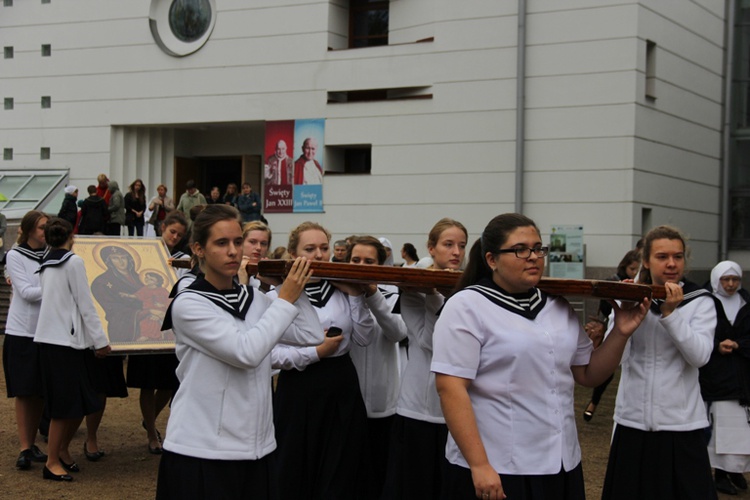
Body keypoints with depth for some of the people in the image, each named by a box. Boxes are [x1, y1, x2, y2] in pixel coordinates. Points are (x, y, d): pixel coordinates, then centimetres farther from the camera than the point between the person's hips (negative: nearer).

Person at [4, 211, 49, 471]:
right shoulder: (15, 256, -4)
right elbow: (27, 292, -13)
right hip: (22, 332, -3)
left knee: (41, 392, 8)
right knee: (24, 392, 0)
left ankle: (32, 443, 19)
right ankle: (25, 448, 4)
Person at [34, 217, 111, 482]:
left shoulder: (46, 265, 15)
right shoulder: (74, 262, -9)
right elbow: (85, 305, -10)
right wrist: (100, 340, -7)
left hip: (50, 338, 8)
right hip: (64, 339, -8)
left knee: (79, 402, 13)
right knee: (66, 403, -3)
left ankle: (62, 450, 21)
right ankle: (52, 462, 2)